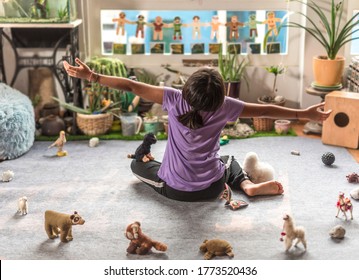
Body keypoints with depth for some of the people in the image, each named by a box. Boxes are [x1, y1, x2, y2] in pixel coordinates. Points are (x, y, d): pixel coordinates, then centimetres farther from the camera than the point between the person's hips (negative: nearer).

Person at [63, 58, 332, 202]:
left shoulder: (175, 99, -20)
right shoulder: (224, 107, -17)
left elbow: (132, 86, -18)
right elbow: (265, 110, -8)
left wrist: (91, 76, -12)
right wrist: (306, 114, 2)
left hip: (174, 189, -2)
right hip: (211, 189, 2)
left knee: (138, 164, 25)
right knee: (228, 159, 35)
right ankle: (247, 184, 5)